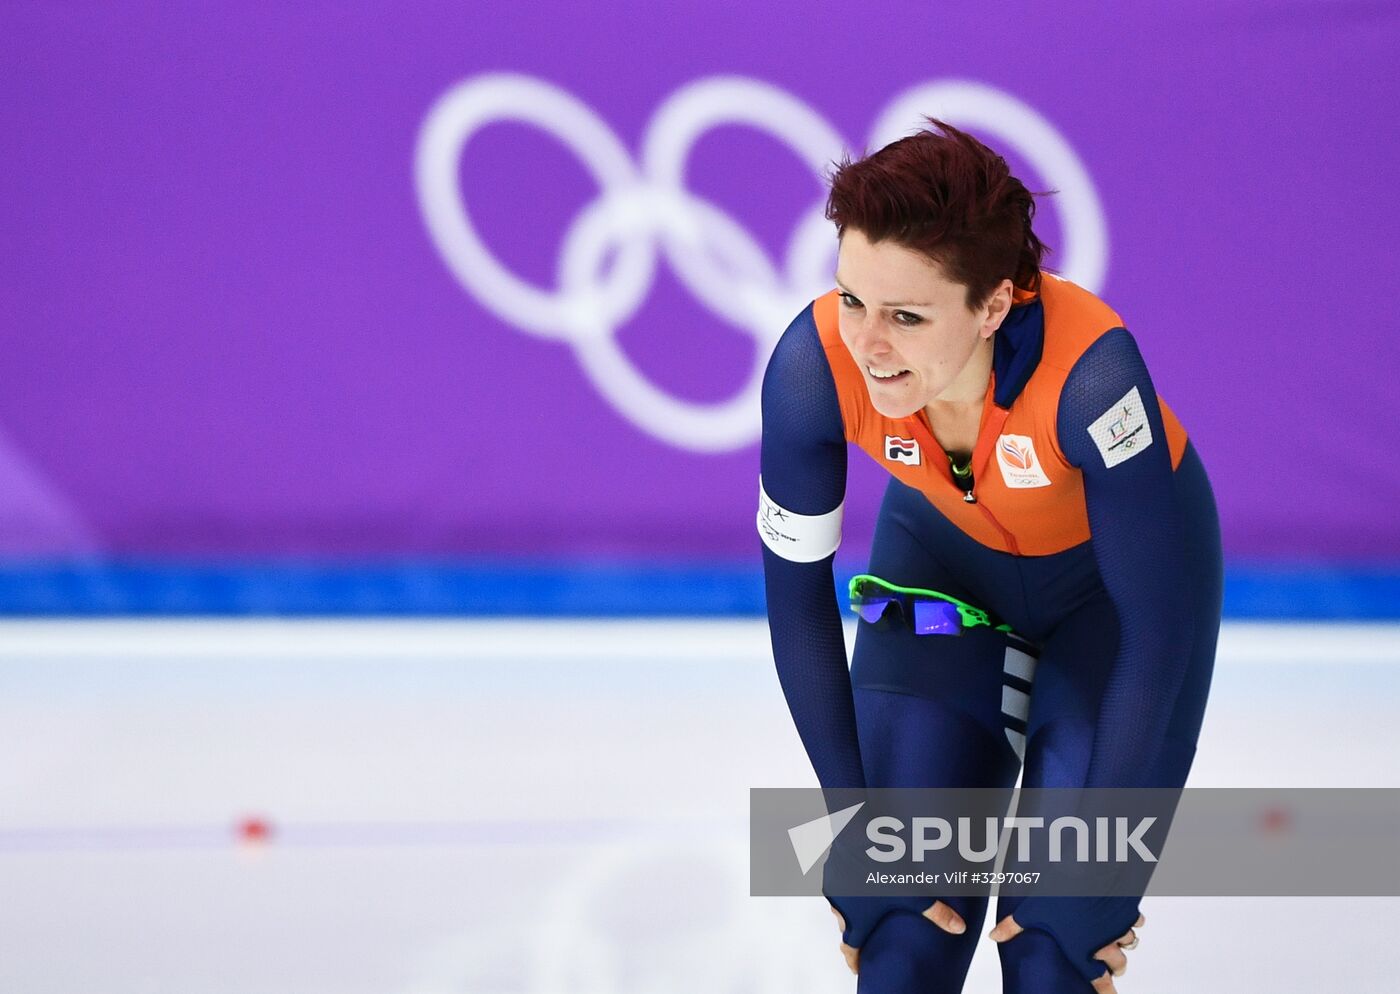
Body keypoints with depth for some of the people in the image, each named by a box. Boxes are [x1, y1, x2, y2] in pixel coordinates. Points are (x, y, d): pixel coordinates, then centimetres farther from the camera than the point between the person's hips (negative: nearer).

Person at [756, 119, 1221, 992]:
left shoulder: (1087, 370, -40)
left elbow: (1156, 627, -28)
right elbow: (797, 593, -16)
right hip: (944, 554, 2)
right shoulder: (815, 364, -32)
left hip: (1117, 564, -2)